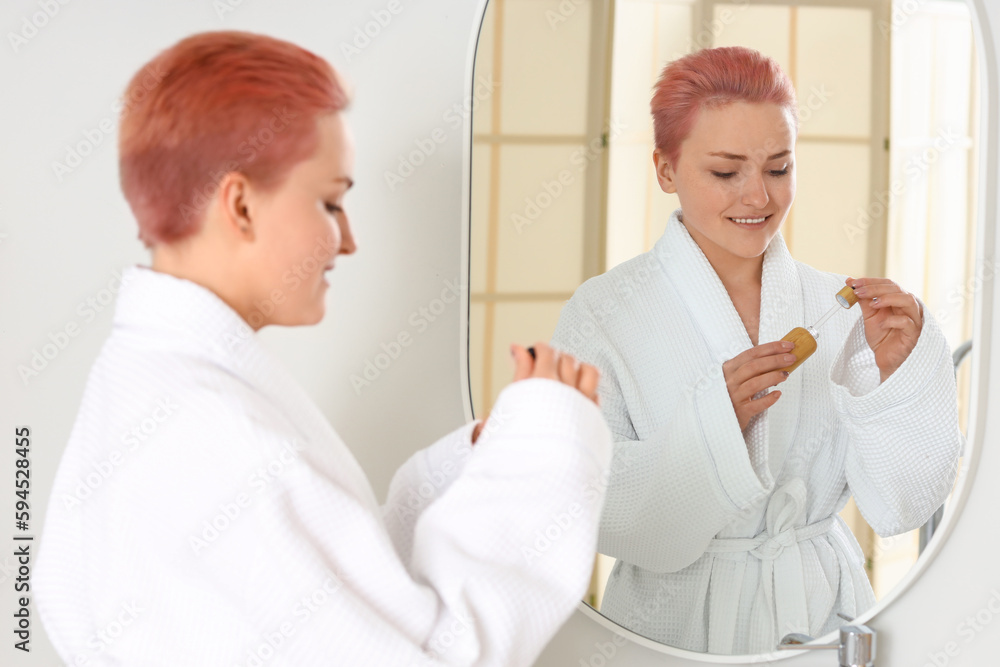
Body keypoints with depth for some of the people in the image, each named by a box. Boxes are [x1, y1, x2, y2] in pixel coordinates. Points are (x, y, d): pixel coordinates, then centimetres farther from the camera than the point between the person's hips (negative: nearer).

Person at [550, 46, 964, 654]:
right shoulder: (602, 314, -10)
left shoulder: (836, 307, 0)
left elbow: (899, 506, -3)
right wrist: (711, 422, -25)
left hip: (823, 617, 2)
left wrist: (895, 373, -15)